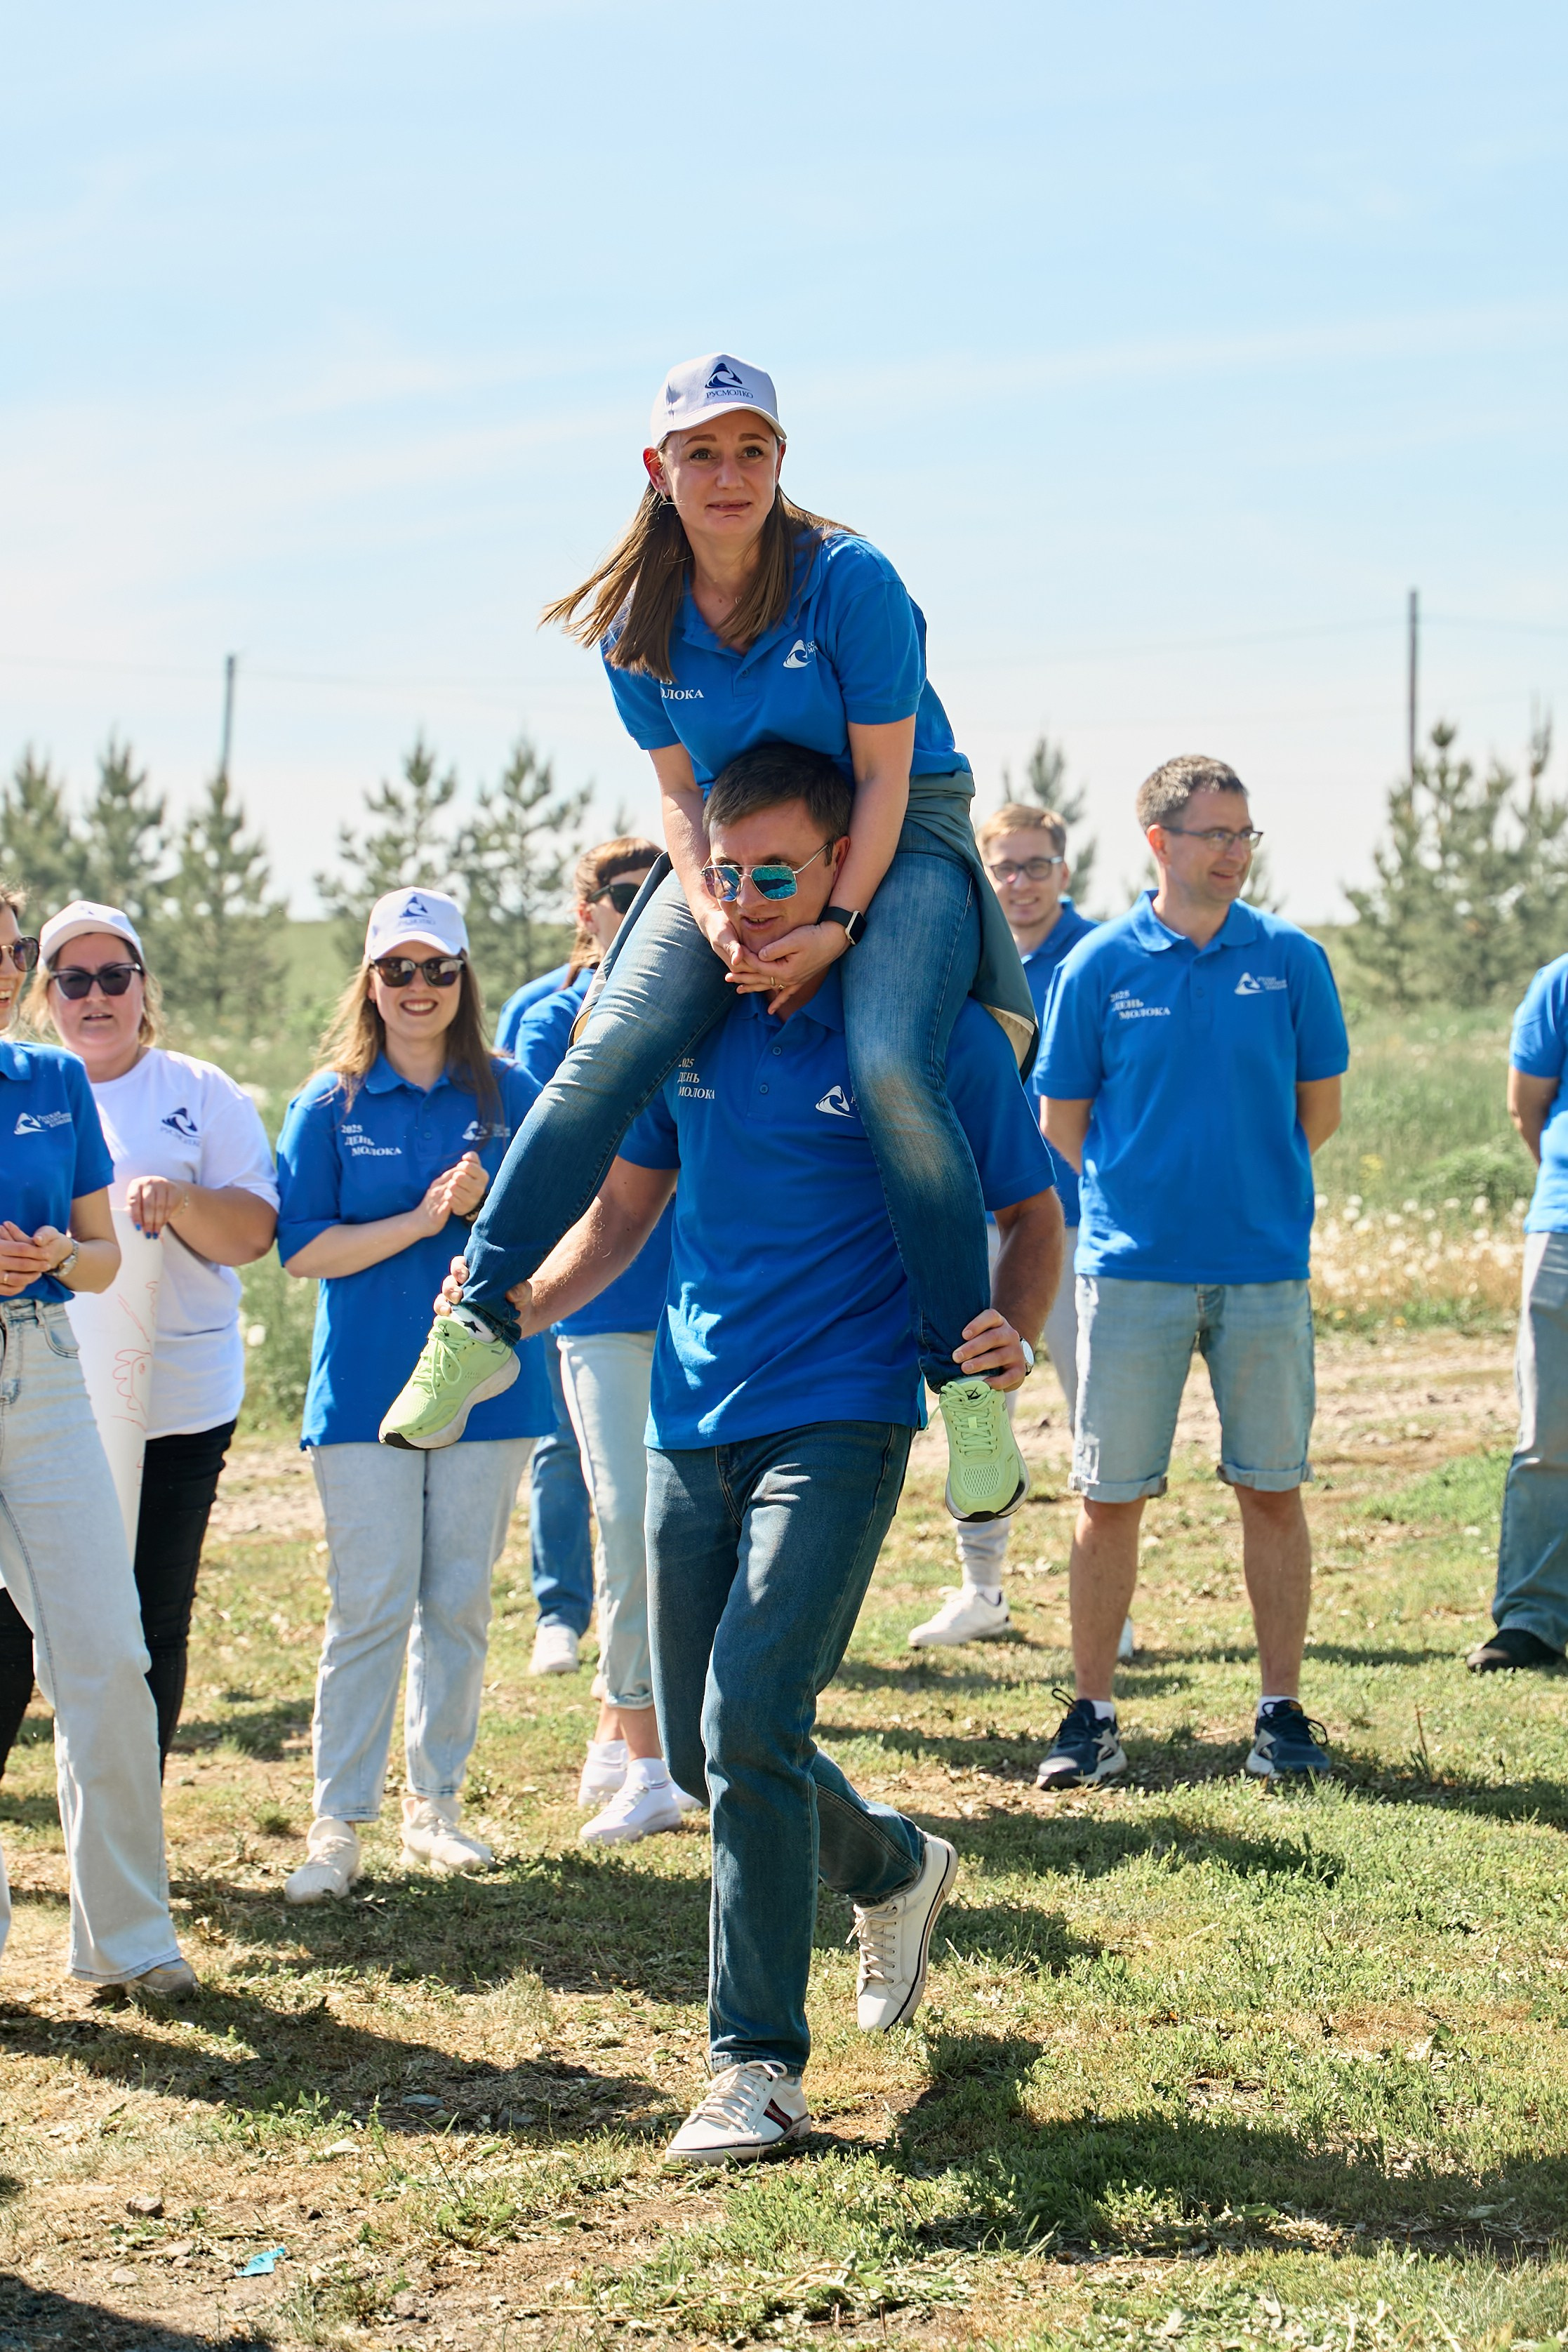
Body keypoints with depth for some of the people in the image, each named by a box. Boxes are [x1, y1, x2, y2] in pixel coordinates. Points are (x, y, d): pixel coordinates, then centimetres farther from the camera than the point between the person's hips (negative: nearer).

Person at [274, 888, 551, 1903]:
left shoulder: (508, 1094, 5)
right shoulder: (332, 1104, 1)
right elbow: (304, 1246, -4)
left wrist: (489, 1205, -15)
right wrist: (422, 1219, -14)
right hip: (367, 1388, -2)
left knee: (460, 1603, 7)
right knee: (371, 1607, -5)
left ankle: (438, 1807, 19)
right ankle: (339, 1825, 1)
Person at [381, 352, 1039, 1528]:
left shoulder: (850, 581, -18)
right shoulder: (640, 623, -3)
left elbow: (883, 777, -16)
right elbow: (681, 791, 2)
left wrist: (838, 924, -24)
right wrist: (711, 915, -17)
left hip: (902, 839, -4)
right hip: (742, 849, 4)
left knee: (891, 1069, -30)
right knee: (609, 1053, -16)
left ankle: (970, 1381, -20)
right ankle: (480, 1321, -7)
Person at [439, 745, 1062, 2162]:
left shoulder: (933, 1026, -7)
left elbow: (1030, 1213, 0)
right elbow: (628, 1206, 16)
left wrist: (1012, 1335, -20)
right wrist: (521, 1308, -1)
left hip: (840, 1420, -6)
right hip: (692, 1419, 6)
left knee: (750, 1719, -17)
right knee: (703, 1750, 11)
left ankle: (759, 2066, -7)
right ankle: (895, 1868, 41)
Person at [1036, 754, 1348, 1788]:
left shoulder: (1292, 959, 2)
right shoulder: (1100, 965, -1)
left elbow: (1320, 1111, 11)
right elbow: (1062, 1128, 6)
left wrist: (1251, 1186, 10)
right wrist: (1143, 1196, 8)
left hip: (1266, 1268, 1)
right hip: (1132, 1269, -1)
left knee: (1274, 1492, 6)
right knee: (1109, 1498, 2)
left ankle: (1283, 1712, 15)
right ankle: (1092, 1714, 12)